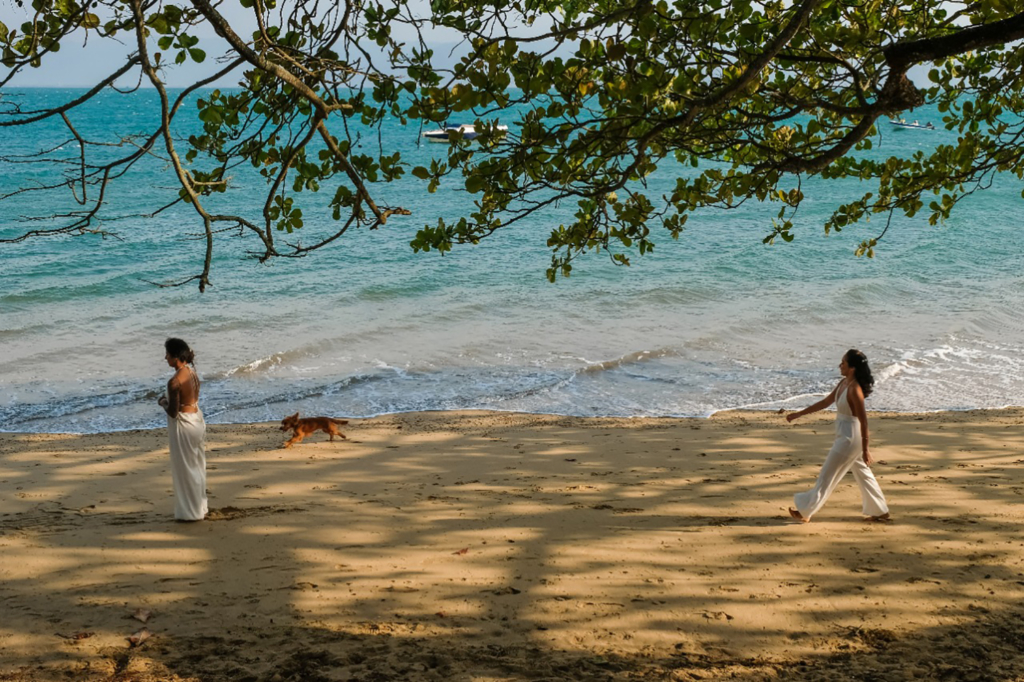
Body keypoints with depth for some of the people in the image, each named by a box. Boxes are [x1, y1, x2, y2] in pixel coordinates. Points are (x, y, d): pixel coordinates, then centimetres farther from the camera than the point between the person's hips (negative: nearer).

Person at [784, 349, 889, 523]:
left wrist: (865, 449, -19)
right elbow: (825, 402, 14)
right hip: (845, 435, 10)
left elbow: (863, 420, -22)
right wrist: (800, 413, 16)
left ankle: (805, 511, 8)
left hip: (851, 437, -10)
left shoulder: (855, 389, -23)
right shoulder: (844, 383, 4)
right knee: (862, 473, 18)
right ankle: (880, 511, 28)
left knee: (827, 475, 0)